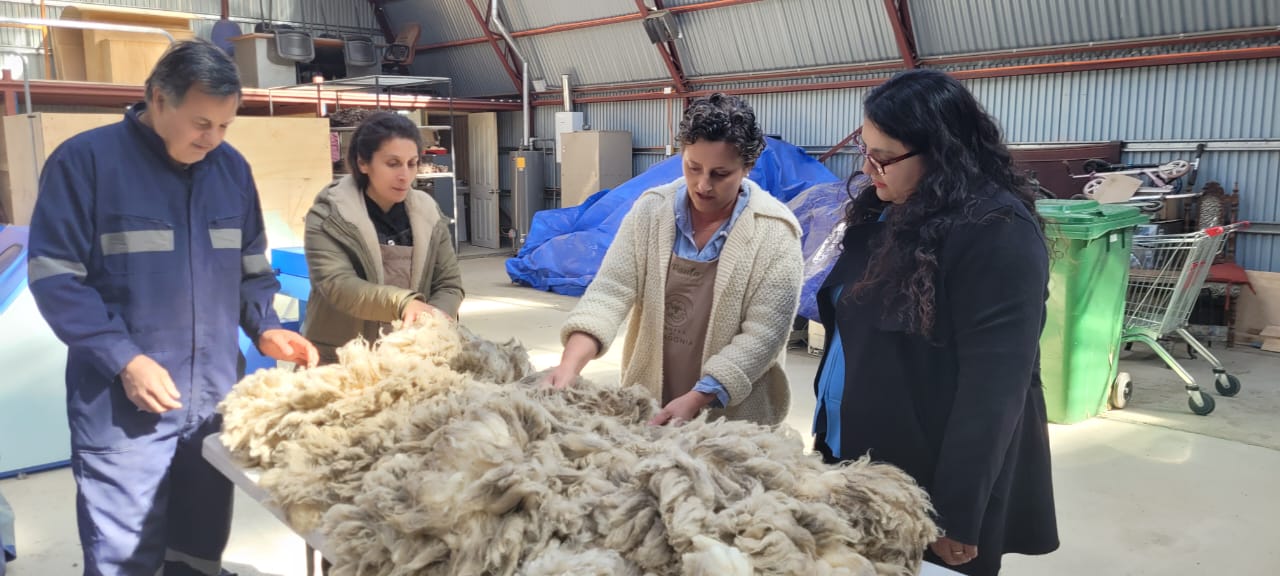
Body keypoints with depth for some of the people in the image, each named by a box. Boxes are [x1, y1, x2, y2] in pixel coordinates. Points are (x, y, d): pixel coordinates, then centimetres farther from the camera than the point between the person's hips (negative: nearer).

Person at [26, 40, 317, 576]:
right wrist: (123, 359, -19)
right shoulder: (84, 160, -9)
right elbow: (54, 276, -10)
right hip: (123, 408, -4)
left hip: (215, 401, 5)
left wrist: (264, 328, -4)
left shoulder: (232, 167, 7)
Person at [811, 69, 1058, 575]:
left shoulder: (996, 234, -19)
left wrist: (957, 517, -18)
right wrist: (828, 431, 14)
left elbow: (993, 387, -21)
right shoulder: (885, 211, 5)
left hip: (930, 484, -7)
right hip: (855, 453, 7)